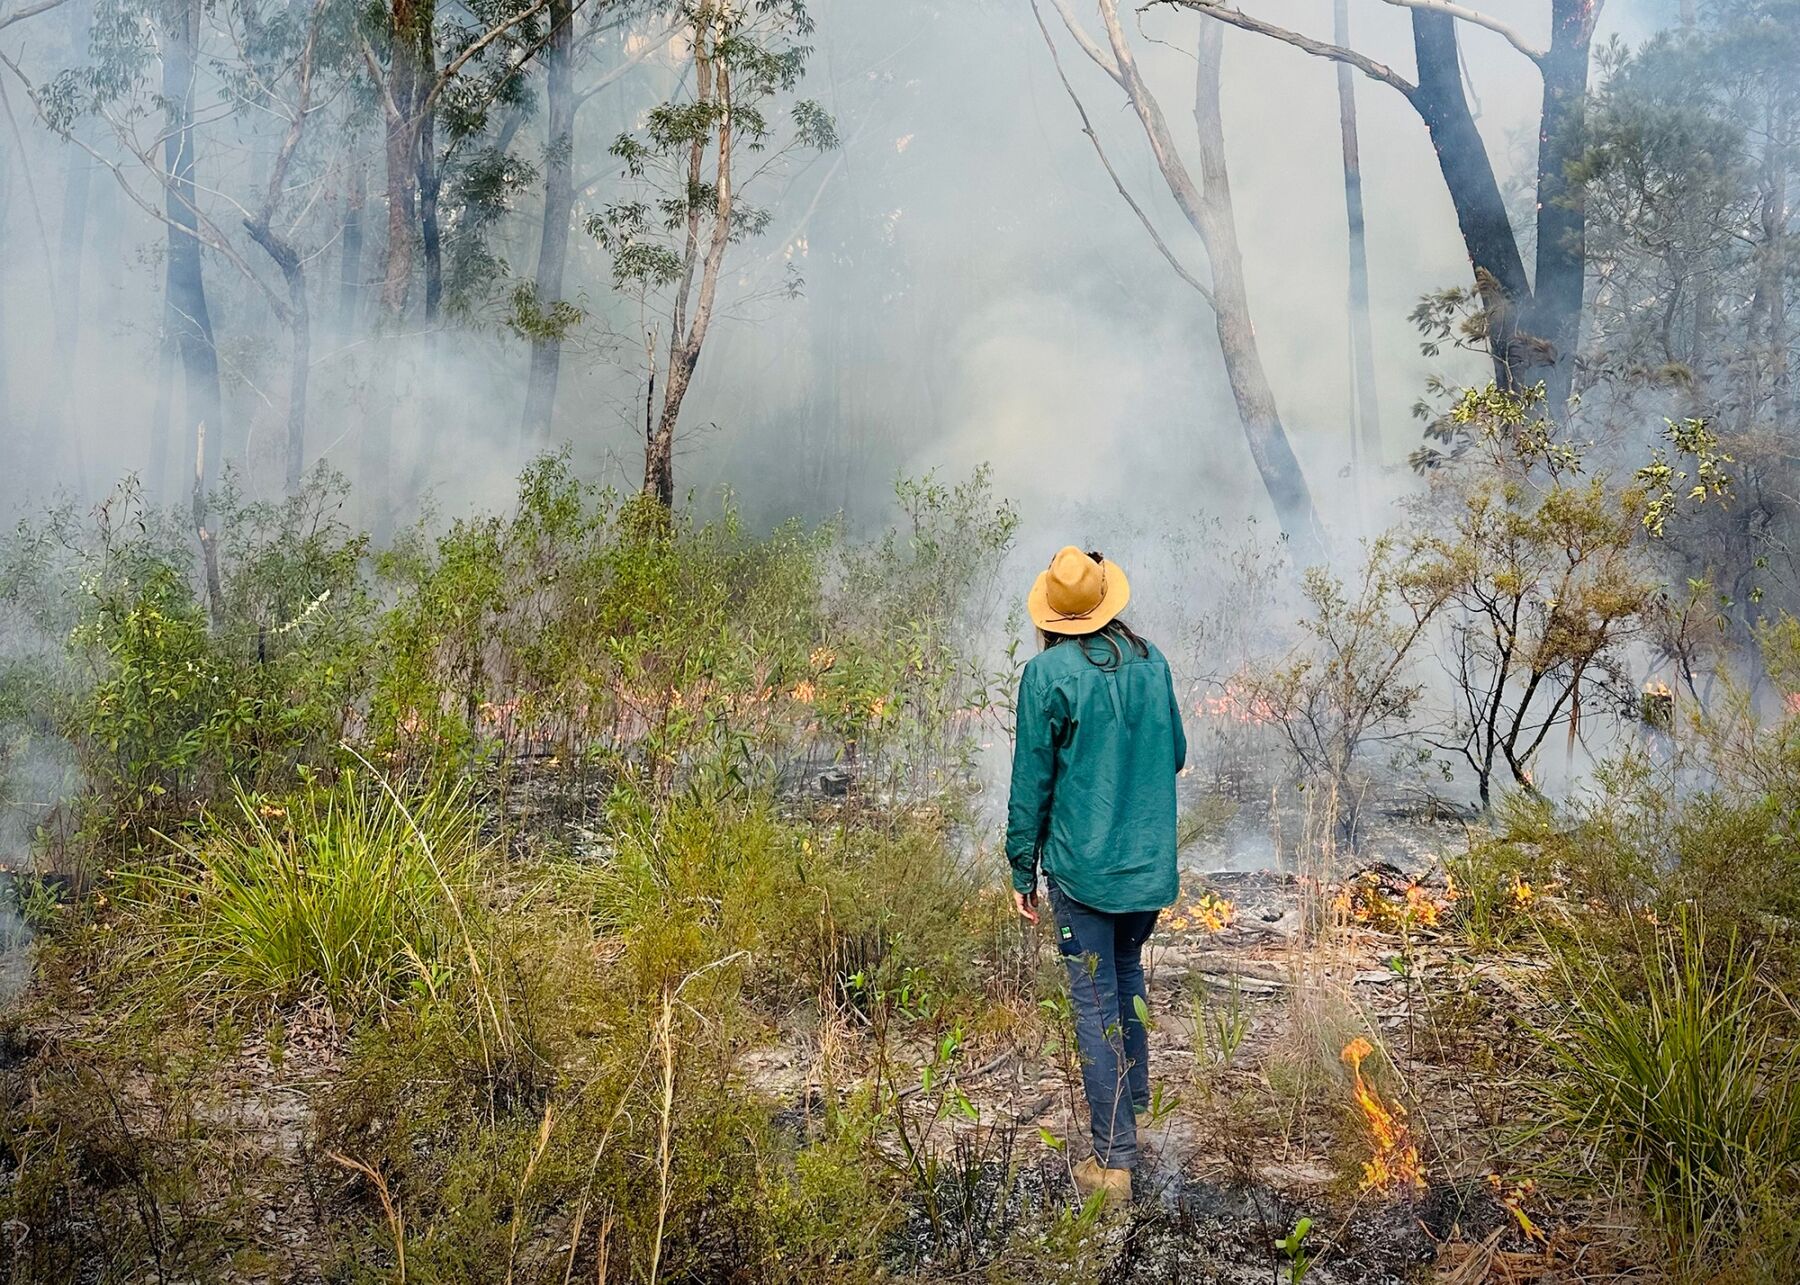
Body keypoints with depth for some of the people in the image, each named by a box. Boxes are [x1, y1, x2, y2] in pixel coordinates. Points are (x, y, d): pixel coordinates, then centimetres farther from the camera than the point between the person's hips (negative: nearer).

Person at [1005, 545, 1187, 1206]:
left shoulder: (1048, 674, -13)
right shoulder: (1151, 662, 1)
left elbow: (1032, 781, -10)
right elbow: (1176, 755, 13)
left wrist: (1023, 871, -1)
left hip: (1083, 866, -5)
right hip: (1152, 865, 5)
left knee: (1096, 1001, 0)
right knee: (1128, 976, 25)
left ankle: (1114, 1160, 3)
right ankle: (1134, 1104, 37)